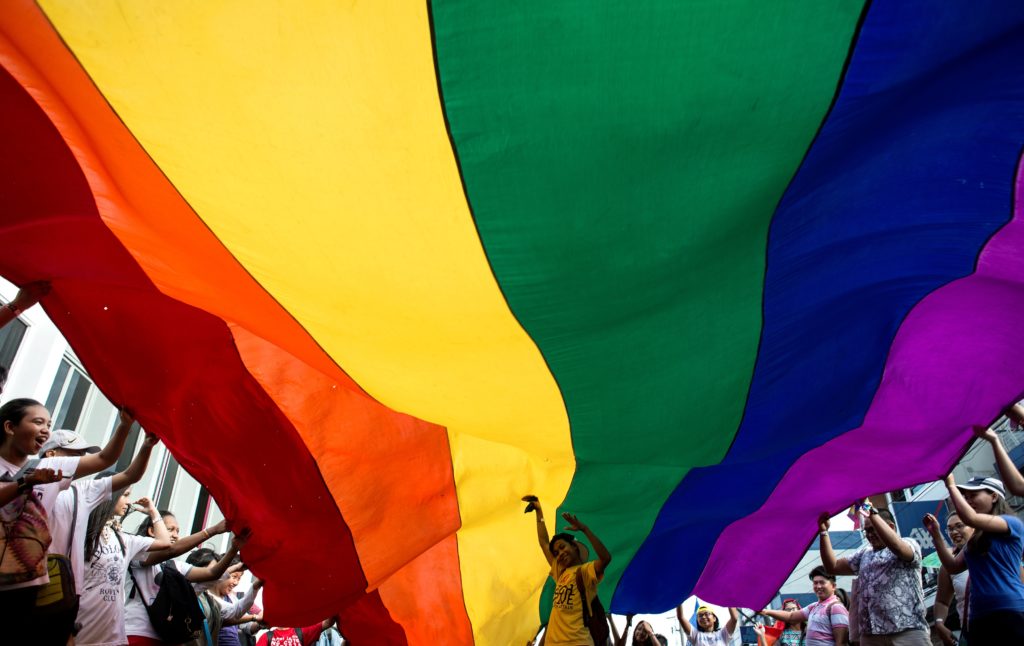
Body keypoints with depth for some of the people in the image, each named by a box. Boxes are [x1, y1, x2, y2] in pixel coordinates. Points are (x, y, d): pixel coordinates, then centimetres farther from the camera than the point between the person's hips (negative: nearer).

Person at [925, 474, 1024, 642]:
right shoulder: (976, 538, 20)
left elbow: (970, 518, -20)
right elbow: (953, 566, 16)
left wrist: (951, 485, -9)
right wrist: (935, 534, 8)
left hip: (1009, 613, -7)